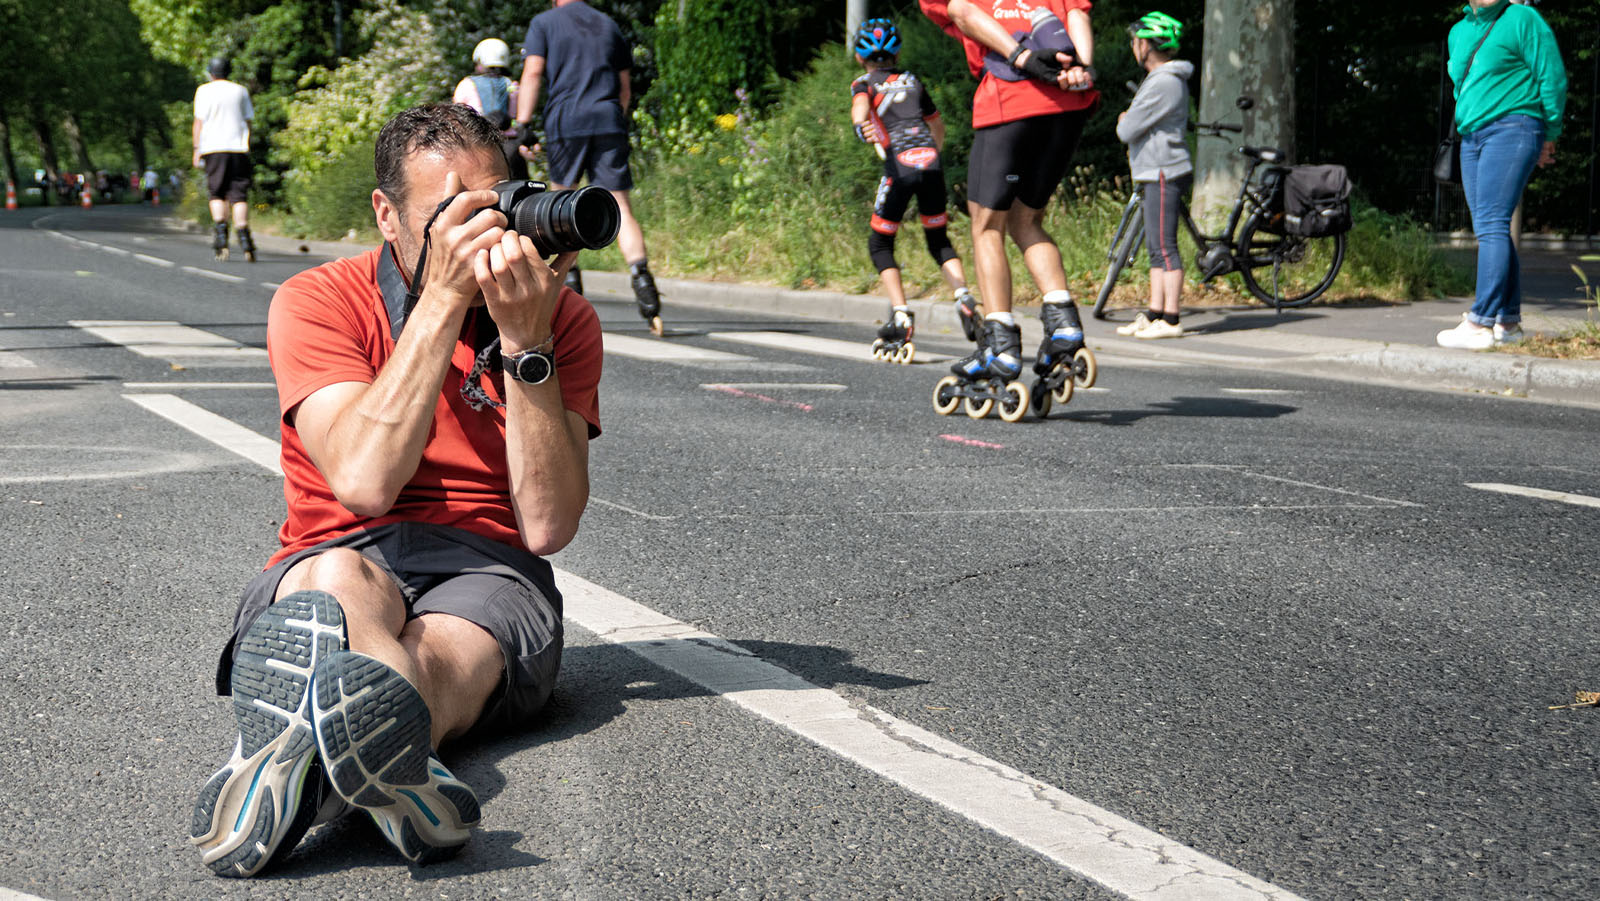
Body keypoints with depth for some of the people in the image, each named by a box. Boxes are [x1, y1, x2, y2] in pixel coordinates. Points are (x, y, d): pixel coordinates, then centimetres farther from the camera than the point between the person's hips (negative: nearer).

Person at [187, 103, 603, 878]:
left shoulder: (562, 318, 4)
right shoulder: (317, 302, 1)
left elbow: (548, 524, -7)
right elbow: (364, 482, -17)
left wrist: (526, 342, -16)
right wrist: (442, 300, -17)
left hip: (488, 572, 1)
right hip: (338, 560, -1)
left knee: (441, 656, -37)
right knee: (340, 578, -39)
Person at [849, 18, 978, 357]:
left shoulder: (864, 84, 13)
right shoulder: (913, 82, 25)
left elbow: (860, 106, -13)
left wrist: (861, 126, -30)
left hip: (900, 166, -3)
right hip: (930, 163, 4)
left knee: (880, 243, 12)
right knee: (939, 239, 18)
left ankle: (901, 317, -2)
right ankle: (965, 298, -5)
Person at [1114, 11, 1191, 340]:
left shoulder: (1163, 84, -17)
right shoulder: (1171, 79, 18)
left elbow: (1127, 131, -17)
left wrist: (1123, 121, 5)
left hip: (1164, 174, -11)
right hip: (1158, 173, 11)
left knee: (1164, 247, -9)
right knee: (1156, 248, 12)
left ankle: (1170, 320, -8)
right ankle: (1153, 315, 16)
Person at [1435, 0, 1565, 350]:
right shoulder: (1458, 33, 18)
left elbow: (1553, 79, -3)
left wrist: (1549, 136, 1)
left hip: (1512, 128, -8)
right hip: (1472, 139, 8)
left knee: (1491, 224, -17)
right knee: (1492, 230, 6)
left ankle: (1480, 323, -23)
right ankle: (1509, 321, 10)